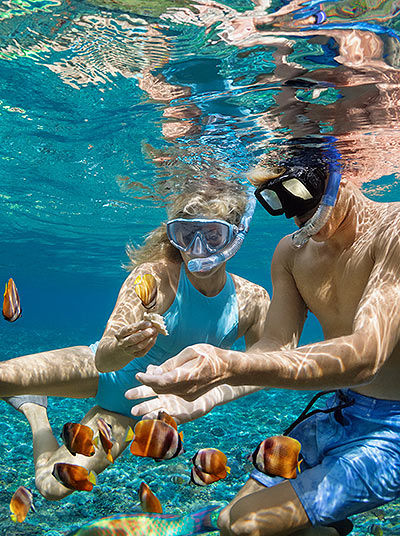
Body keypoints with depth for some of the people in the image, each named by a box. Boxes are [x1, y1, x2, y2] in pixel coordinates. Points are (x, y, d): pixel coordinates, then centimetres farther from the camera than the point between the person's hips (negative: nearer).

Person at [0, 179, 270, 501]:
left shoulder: (253, 300, -19)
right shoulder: (154, 276, -28)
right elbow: (102, 359, -30)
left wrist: (203, 401, -26)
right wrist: (122, 350, -54)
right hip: (95, 370, -2)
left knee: (54, 486, -1)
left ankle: (31, 405, 29)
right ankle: (32, 403, 14)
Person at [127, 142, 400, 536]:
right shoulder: (291, 253, 2)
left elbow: (366, 355, -33)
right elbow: (277, 346, -4)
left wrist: (231, 367, -45)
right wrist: (191, 390, -21)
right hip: (339, 414, 7)